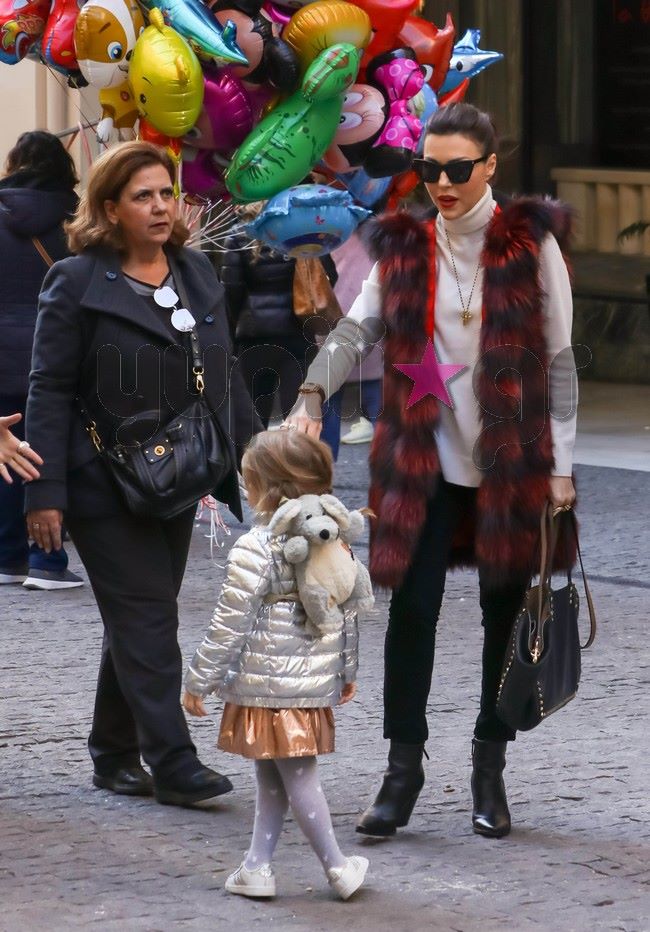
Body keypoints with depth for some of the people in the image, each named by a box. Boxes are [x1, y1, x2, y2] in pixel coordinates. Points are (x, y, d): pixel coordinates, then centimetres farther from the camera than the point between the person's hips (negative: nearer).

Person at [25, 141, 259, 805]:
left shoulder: (196, 272, 11)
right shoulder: (77, 283, -8)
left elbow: (224, 377, 18)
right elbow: (50, 392, -10)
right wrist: (45, 493, -15)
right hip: (104, 485, -6)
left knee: (139, 622, 11)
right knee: (146, 617, -8)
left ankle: (115, 754, 21)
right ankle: (171, 763, -8)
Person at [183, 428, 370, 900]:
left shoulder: (256, 549, -17)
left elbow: (229, 625, -15)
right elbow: (349, 612, 11)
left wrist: (199, 680, -6)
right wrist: (347, 671, 24)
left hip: (266, 685, -6)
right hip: (316, 683, 6)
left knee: (295, 778, 4)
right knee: (284, 776, 14)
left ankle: (336, 866, 8)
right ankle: (257, 865, 17)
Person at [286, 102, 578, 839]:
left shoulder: (531, 244, -3)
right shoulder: (406, 247, 5)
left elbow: (558, 359, -1)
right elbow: (357, 328, -5)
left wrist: (559, 465, -4)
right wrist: (311, 395, -23)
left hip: (511, 463, -1)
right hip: (427, 463, 2)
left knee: (505, 611, 6)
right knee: (412, 609, -3)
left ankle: (490, 773, 18)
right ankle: (403, 771, 4)